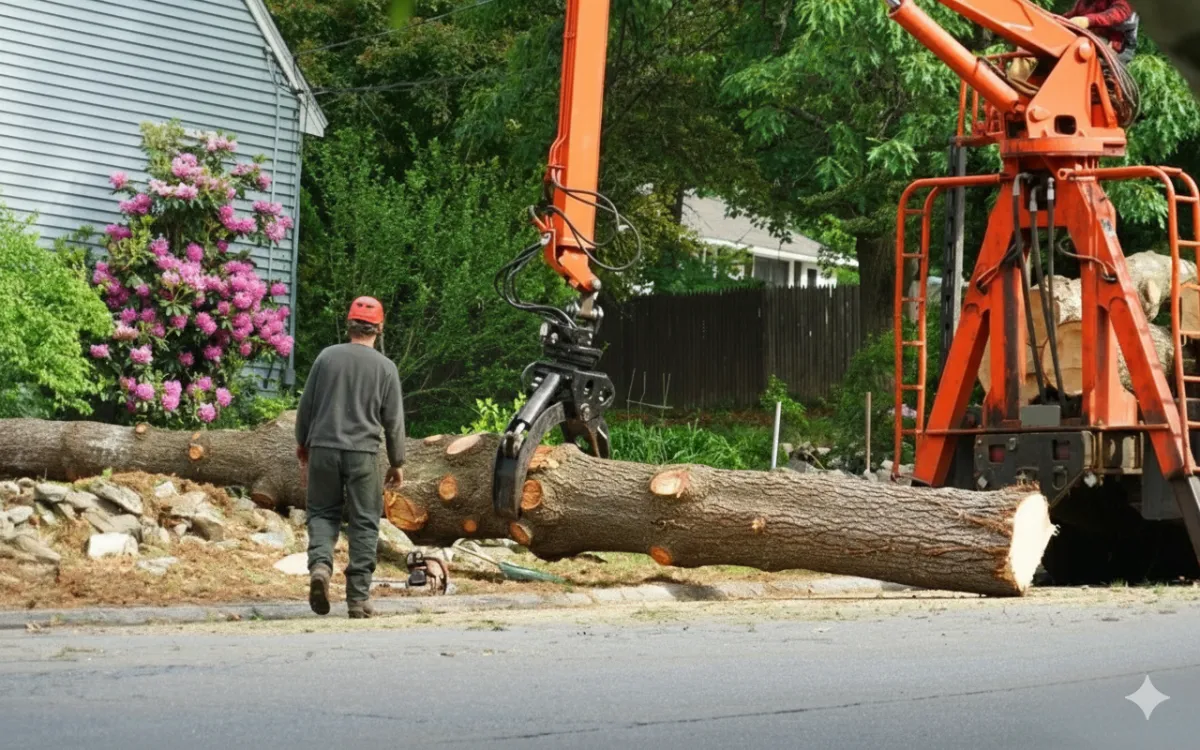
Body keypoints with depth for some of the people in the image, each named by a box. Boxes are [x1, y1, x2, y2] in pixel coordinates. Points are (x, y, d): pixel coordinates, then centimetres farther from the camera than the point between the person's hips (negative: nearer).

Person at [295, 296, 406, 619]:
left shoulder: (327, 357, 1)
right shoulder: (385, 367, -1)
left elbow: (306, 406, 7)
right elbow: (394, 420, 2)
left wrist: (302, 444, 21)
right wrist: (397, 462, 13)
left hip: (324, 448, 1)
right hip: (363, 453, -1)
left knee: (323, 512, 14)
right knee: (364, 523, 6)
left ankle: (320, 564, -14)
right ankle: (358, 597, 5)